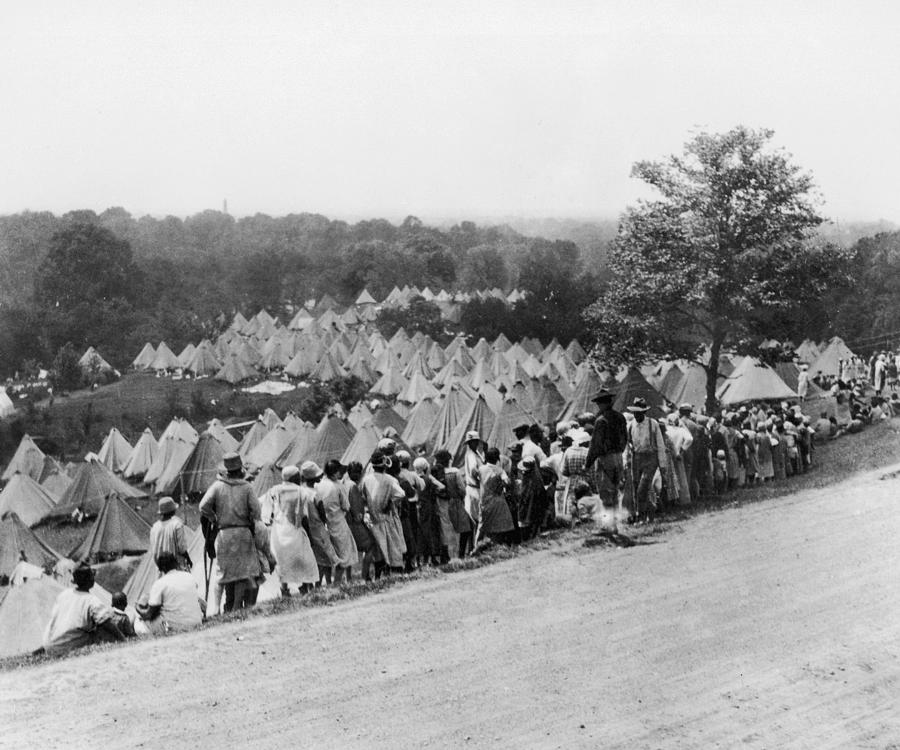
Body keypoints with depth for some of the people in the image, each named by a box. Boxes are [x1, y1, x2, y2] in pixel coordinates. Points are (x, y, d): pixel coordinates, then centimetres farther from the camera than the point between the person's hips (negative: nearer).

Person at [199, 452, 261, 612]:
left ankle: (229, 607, 16)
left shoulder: (217, 486, 0)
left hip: (223, 533, 2)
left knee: (227, 570, 11)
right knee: (244, 569, 1)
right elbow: (256, 511, -7)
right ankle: (237, 607, -8)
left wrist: (214, 519, 4)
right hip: (243, 533, -1)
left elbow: (204, 506, -11)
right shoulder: (246, 487, -2)